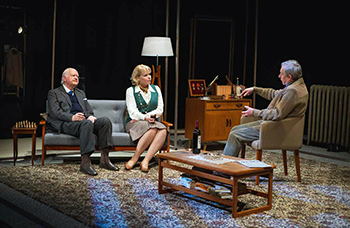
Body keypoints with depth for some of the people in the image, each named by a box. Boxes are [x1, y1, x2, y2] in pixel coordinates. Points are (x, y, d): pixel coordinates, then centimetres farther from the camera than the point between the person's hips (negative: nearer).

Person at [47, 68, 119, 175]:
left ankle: (104, 159, -25)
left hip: (84, 120, 6)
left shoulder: (81, 93, 31)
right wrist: (72, 117, -21)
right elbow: (55, 112, -4)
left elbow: (89, 110, 25)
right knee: (87, 124, -38)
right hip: (66, 124, -6)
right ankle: (85, 162, -42)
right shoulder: (54, 93, 12)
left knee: (105, 121, -23)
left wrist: (90, 116, -2)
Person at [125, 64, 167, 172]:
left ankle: (145, 161, -39)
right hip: (134, 122, -3)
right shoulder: (130, 91, 6)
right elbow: (132, 112, -5)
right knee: (152, 129, -36)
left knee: (163, 130, -32)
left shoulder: (156, 89, 18)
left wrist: (150, 115, -9)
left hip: (152, 122, 4)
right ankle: (135, 158, -31)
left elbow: (160, 109, 10)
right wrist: (144, 117, -23)